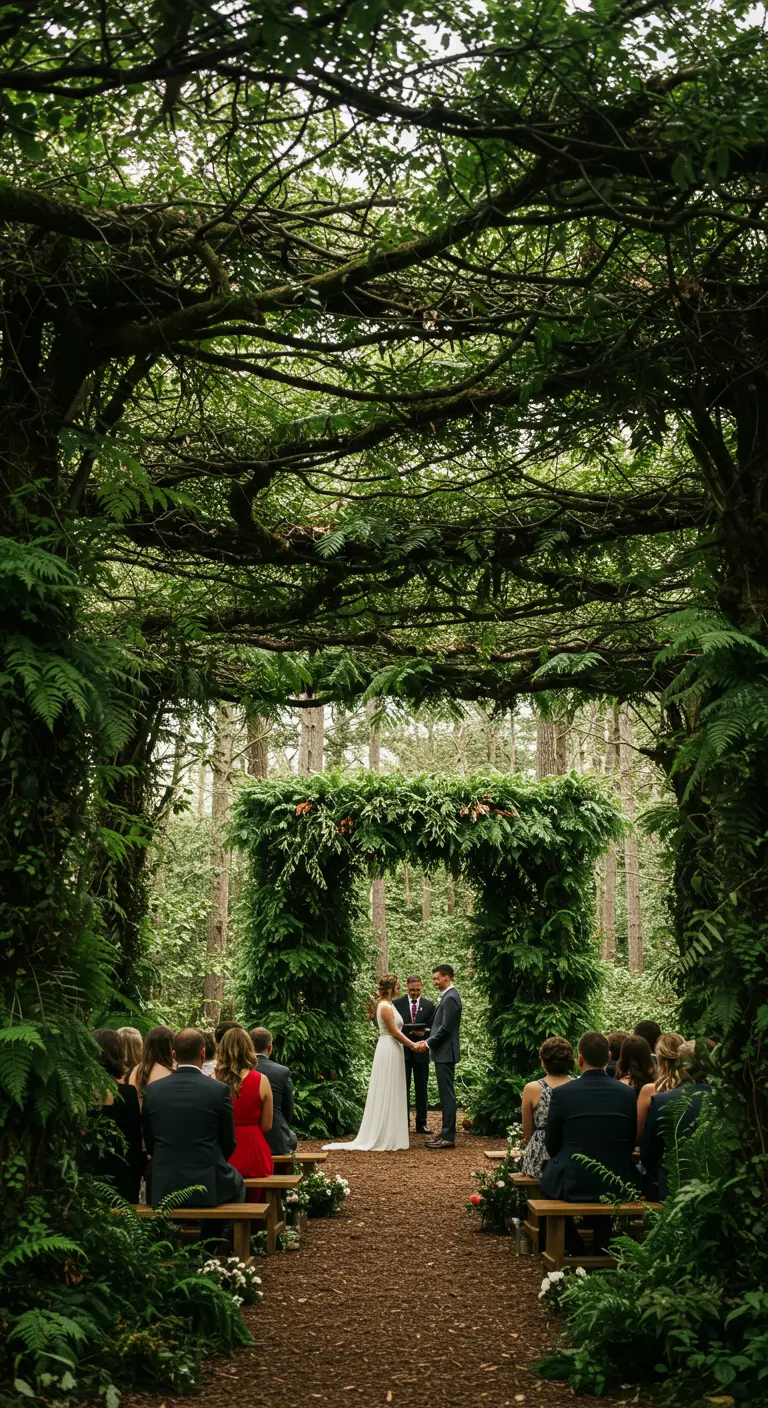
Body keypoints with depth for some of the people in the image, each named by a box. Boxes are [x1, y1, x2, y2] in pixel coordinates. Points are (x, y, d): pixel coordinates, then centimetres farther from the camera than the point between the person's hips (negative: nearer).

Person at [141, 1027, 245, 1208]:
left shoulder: (152, 1090, -3)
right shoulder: (219, 1090, -10)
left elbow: (149, 1144, 7)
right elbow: (228, 1144, 1)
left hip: (161, 1189, 2)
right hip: (209, 1187, -2)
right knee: (236, 1182, 30)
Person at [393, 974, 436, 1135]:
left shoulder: (429, 1005, 4)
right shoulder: (397, 1003, 1)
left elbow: (432, 1028, 3)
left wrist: (424, 1032, -17)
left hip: (421, 1052, 1)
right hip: (403, 1051, -1)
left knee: (422, 1089, 5)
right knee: (403, 1088, 3)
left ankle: (421, 1123, 10)